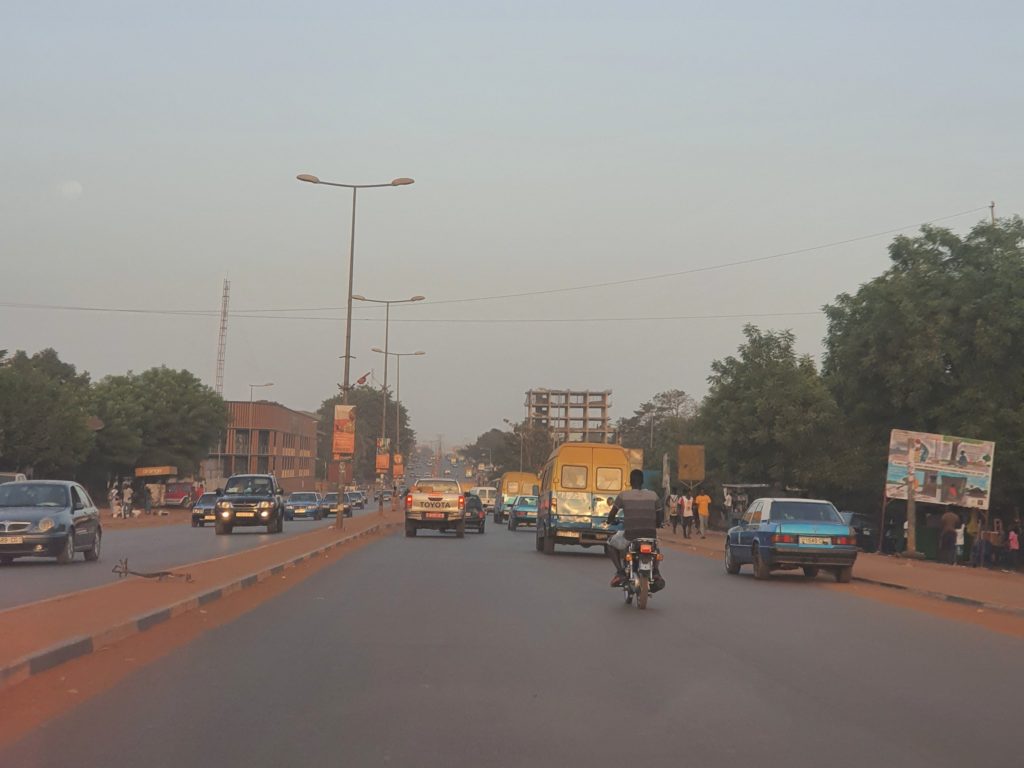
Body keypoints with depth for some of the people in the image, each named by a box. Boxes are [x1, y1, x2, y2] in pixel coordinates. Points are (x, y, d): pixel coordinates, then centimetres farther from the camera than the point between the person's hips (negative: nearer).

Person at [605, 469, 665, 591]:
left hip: (630, 534, -3)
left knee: (611, 544, 27)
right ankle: (656, 572, 12)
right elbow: (660, 518, 11)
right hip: (650, 534, 3)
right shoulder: (653, 495, 8)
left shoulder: (623, 495, 2)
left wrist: (611, 521, 28)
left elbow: (611, 514, 5)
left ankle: (620, 572, 5)